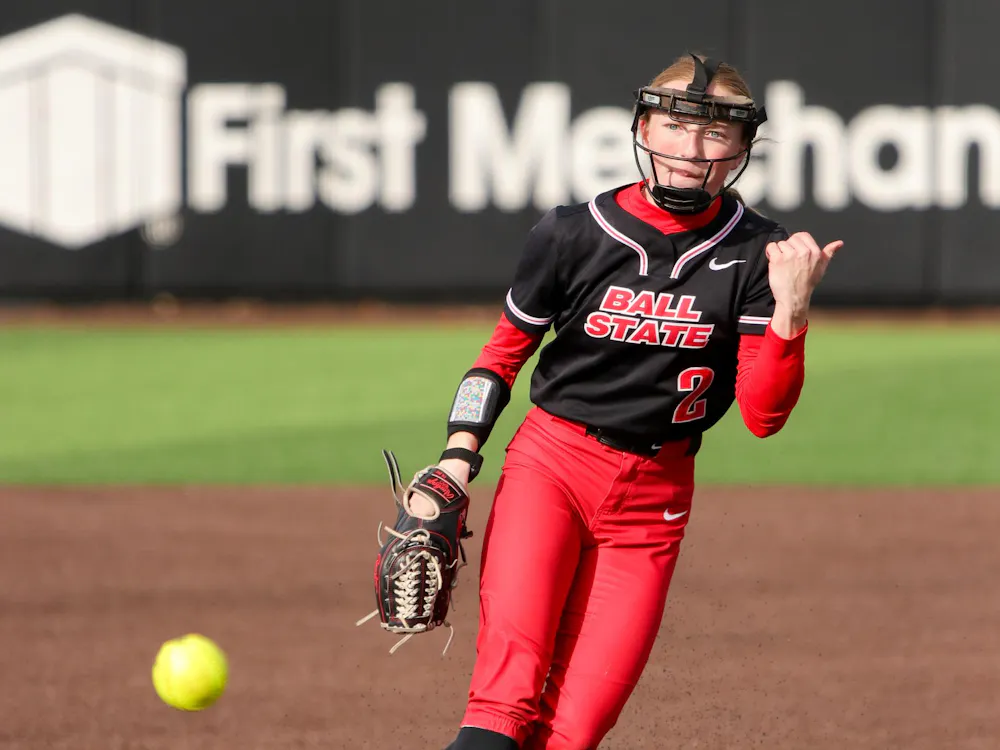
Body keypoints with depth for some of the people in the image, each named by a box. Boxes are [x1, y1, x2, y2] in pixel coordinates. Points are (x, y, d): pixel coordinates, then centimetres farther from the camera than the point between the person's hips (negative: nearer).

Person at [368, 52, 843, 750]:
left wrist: (791, 310, -24)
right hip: (549, 464, -1)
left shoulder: (757, 253, -4)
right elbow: (504, 352, 10)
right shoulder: (575, 234, -5)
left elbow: (763, 414, -8)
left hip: (654, 497, 1)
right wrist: (458, 460, -1)